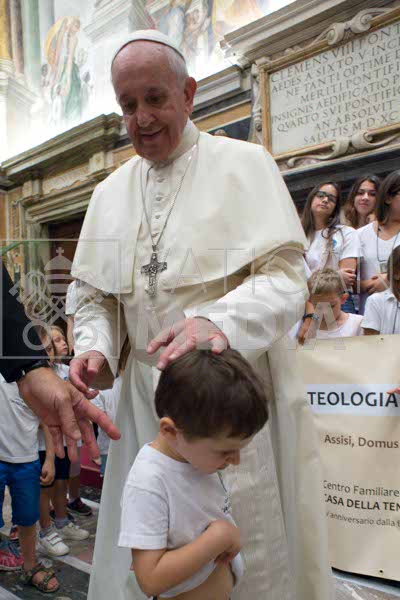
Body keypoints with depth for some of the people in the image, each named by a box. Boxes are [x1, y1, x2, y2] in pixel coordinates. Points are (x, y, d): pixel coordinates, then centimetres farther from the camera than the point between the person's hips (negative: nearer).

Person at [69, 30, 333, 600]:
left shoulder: (245, 163, -4)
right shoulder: (109, 193, 11)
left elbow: (286, 277, -12)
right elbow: (95, 296, 14)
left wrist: (219, 321, -30)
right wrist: (93, 348, -6)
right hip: (148, 398, 4)